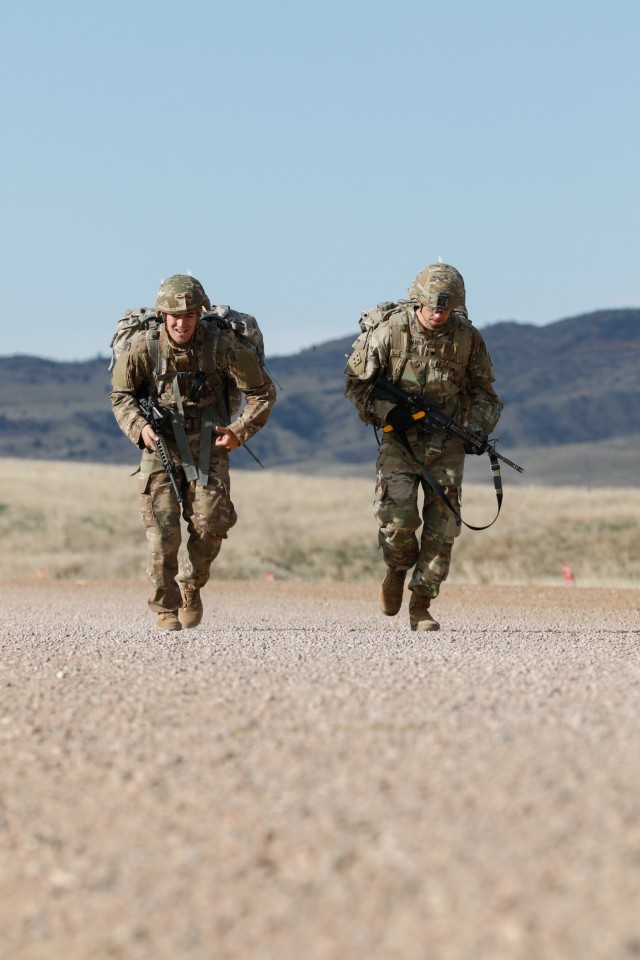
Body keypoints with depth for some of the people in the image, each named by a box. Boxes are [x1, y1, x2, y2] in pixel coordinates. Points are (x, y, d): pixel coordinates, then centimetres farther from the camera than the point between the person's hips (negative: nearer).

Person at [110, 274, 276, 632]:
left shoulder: (222, 345, -12)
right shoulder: (143, 348, -10)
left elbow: (263, 391, -1)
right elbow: (121, 395, 6)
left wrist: (241, 430, -12)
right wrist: (139, 427, -11)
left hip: (208, 447, 0)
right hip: (161, 445, 0)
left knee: (210, 525, -11)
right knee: (162, 530, -10)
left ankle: (191, 586, 18)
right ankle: (165, 608, 5)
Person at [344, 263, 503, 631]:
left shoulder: (467, 337, -5)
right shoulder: (390, 332, -11)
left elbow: (483, 391, 6)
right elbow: (356, 382, -2)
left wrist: (478, 429, -12)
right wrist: (386, 411, -18)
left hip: (448, 445, 2)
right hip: (401, 439, -2)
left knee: (442, 527, -4)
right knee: (397, 519, -16)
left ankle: (421, 607, 7)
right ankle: (398, 568, 17)